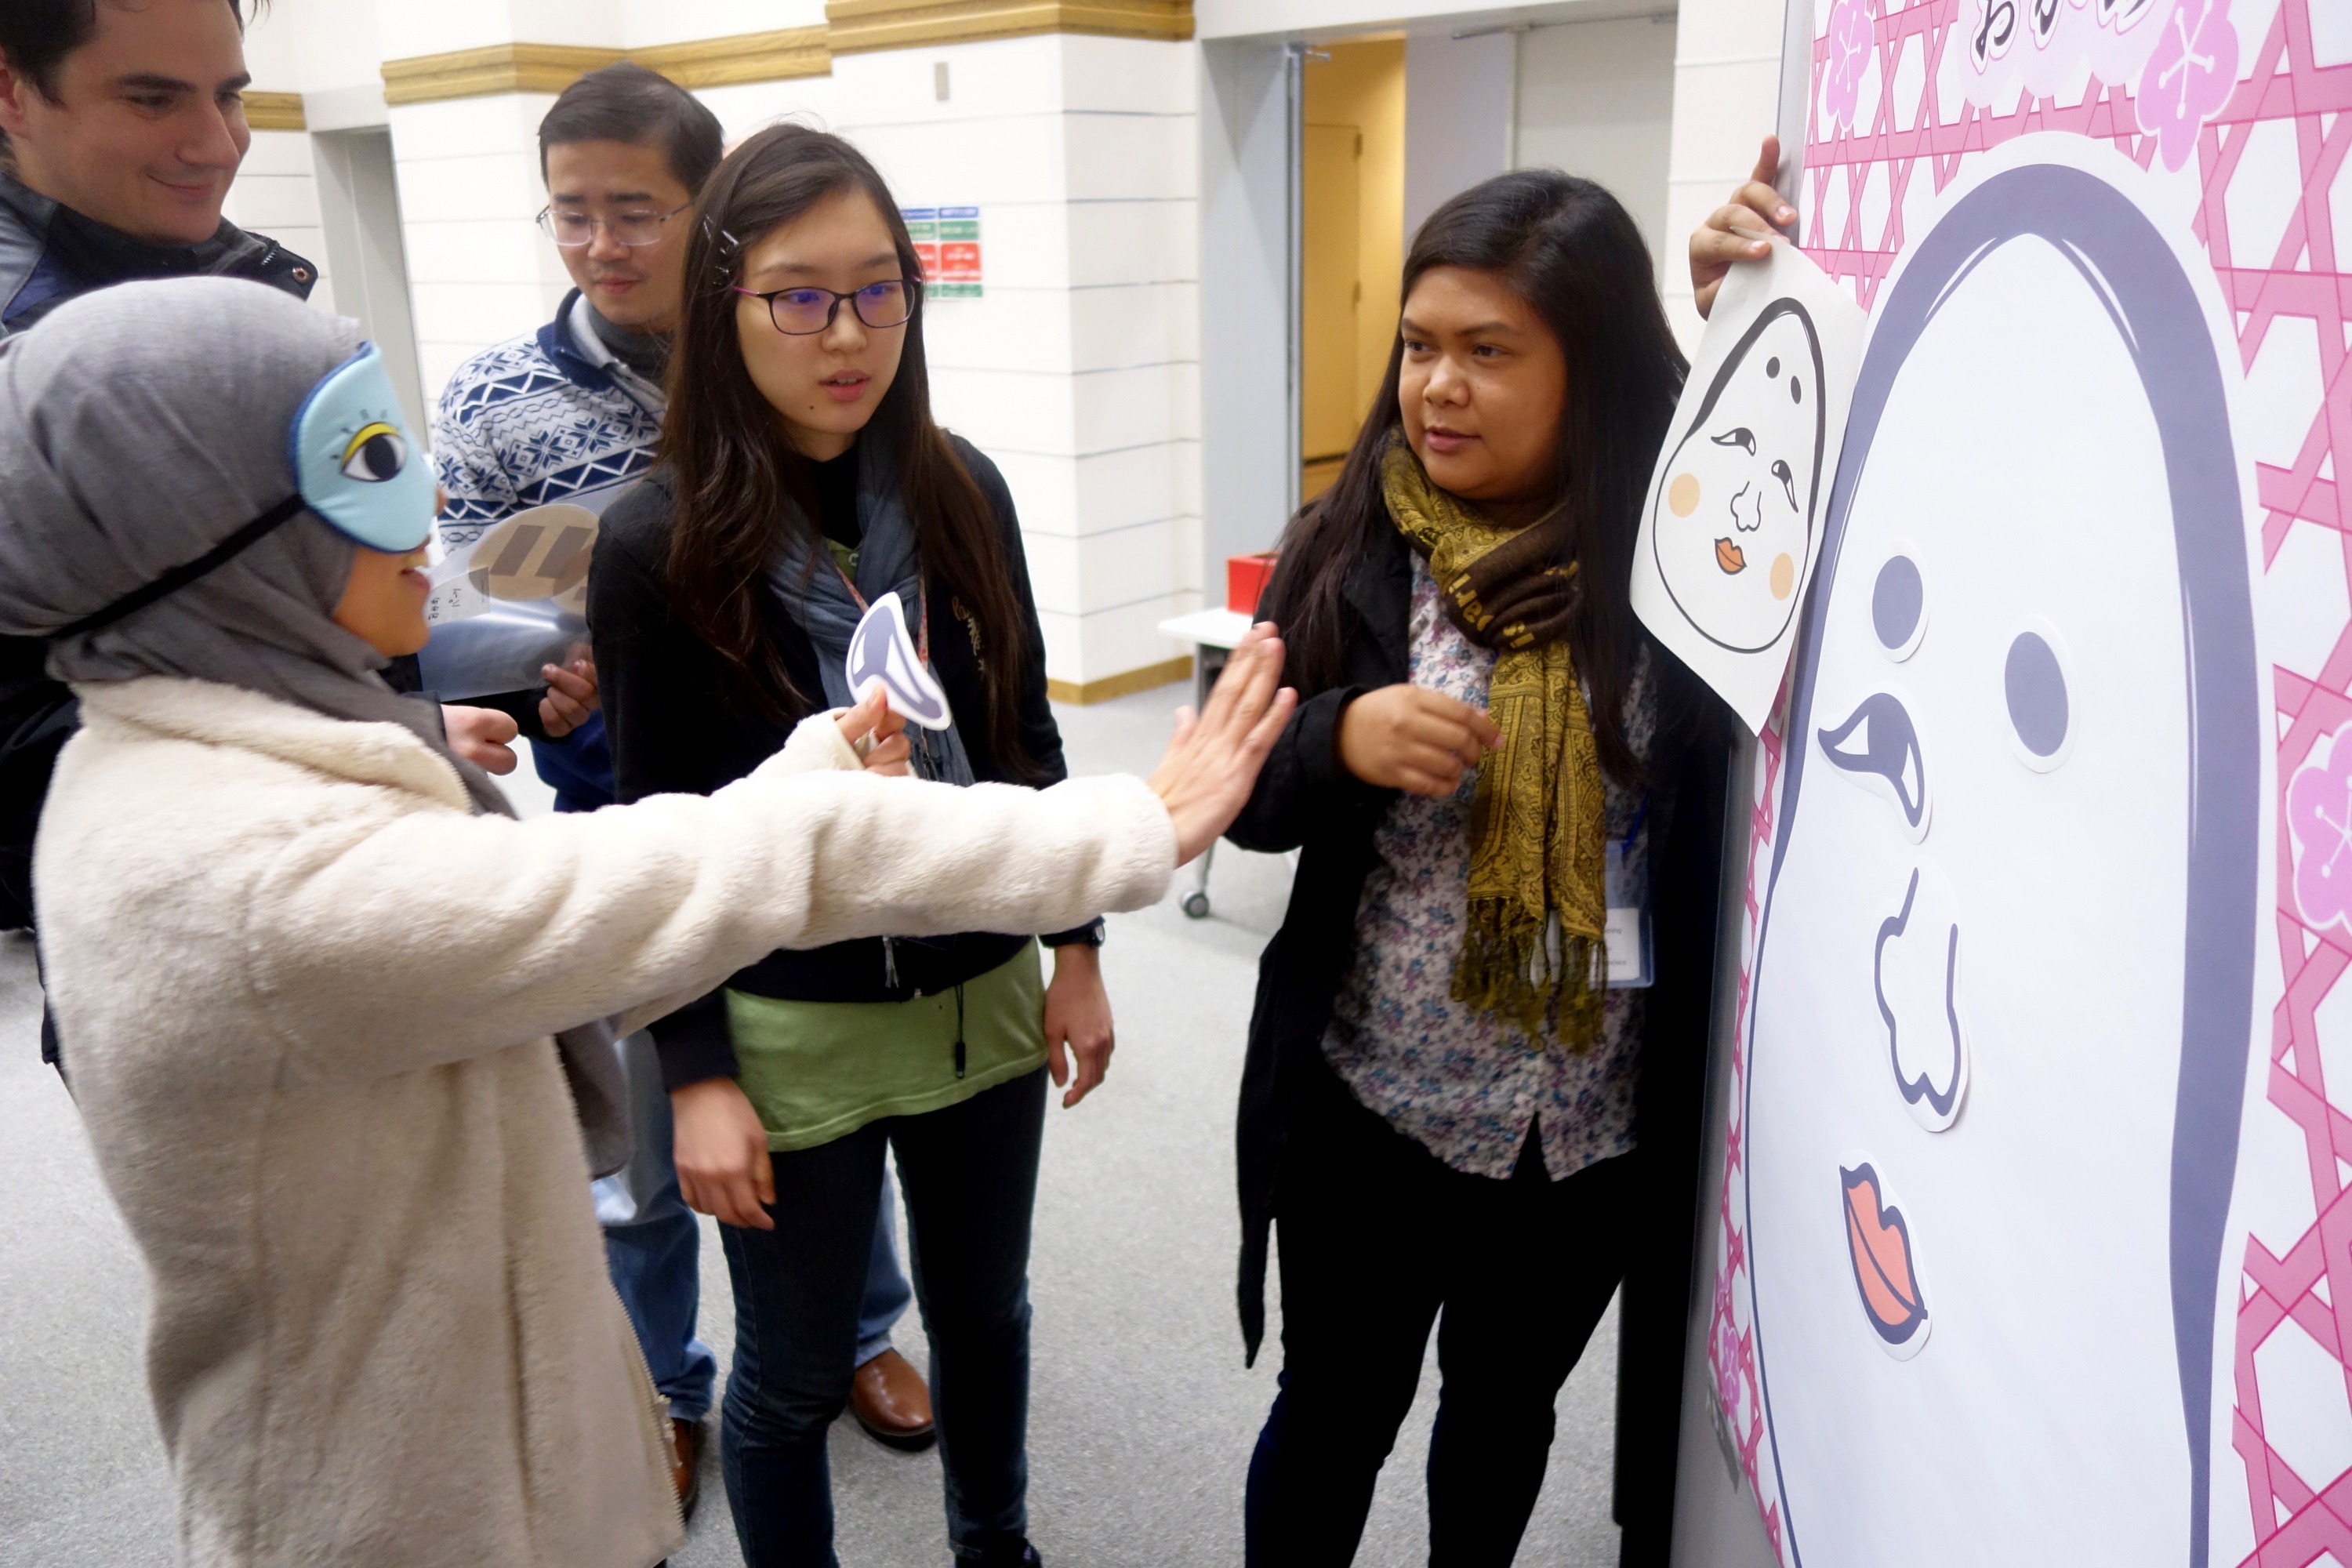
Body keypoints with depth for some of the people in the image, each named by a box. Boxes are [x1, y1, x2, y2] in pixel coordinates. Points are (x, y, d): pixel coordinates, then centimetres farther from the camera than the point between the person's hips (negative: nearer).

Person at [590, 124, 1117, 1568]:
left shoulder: (963, 490, -3)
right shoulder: (659, 542, -13)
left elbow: (1026, 737, 6)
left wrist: (1076, 947, 7)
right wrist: (697, 1072, -10)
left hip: (984, 998, 4)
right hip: (789, 1030, -4)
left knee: (984, 1311, 22)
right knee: (796, 1377, 13)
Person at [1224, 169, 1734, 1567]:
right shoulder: (1356, 544, -8)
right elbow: (1245, 796, -1)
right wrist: (1341, 738, -25)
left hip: (1594, 1126, 1)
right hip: (1368, 1108, 0)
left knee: (1508, 1405, 24)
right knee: (1335, 1414, 17)